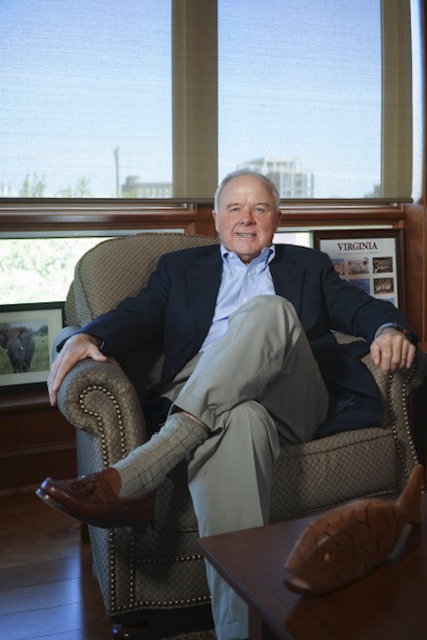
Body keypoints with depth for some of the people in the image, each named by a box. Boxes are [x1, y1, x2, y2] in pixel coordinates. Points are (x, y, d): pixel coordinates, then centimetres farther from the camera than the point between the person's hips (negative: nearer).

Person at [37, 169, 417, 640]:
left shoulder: (308, 266, 30)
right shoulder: (180, 267, 28)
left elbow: (357, 306, 17)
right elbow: (137, 314, 12)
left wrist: (390, 328, -8)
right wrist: (87, 337, -11)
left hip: (292, 402, 1)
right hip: (201, 404, 0)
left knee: (269, 311, -32)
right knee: (240, 420, -40)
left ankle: (132, 478, -40)